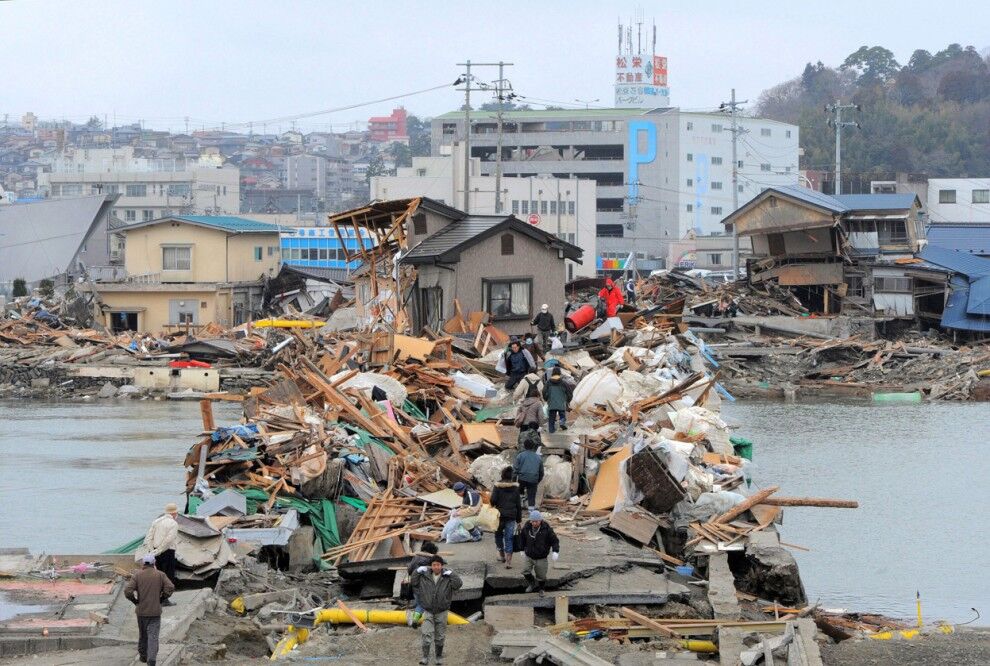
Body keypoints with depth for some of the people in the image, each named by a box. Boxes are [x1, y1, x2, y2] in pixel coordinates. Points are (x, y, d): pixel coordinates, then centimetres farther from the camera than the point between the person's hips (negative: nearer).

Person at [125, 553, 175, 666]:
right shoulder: (160, 575, -3)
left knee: (142, 634, 21)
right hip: (155, 611, -1)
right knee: (153, 637, -2)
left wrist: (135, 601, 2)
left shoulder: (137, 575, -4)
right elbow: (170, 588, -14)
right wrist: (161, 599, 1)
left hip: (141, 610, 1)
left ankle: (143, 656, 35)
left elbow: (128, 592, -15)